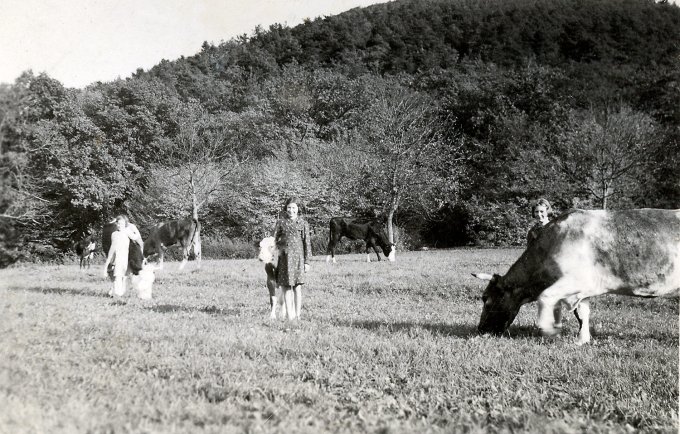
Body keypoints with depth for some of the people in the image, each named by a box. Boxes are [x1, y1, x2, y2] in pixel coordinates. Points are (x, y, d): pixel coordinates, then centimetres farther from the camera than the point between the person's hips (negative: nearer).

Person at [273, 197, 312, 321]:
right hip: (284, 257, 1)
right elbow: (274, 240, 11)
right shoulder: (281, 222, 8)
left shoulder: (303, 223, 5)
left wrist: (307, 262, 0)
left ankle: (297, 315, 4)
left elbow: (307, 243, 4)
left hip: (298, 257, -1)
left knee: (297, 287, -3)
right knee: (286, 286, 0)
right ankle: (290, 315, 4)